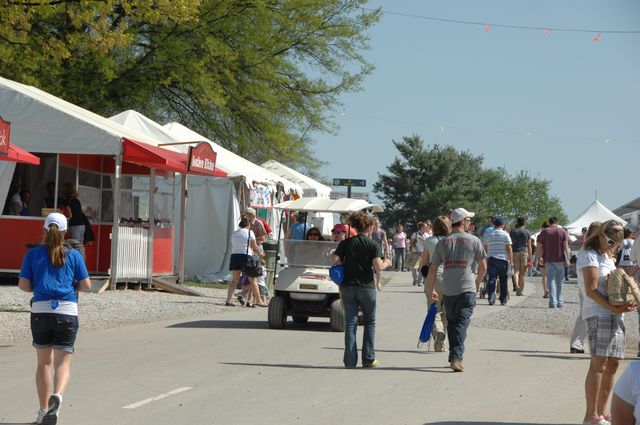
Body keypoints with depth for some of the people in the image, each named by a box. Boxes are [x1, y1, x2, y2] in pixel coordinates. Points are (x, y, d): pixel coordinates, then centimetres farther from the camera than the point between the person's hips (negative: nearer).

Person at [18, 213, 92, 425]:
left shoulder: (33, 254, 3)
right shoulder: (73, 255, 2)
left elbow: (23, 285, 0)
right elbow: (86, 285, 3)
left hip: (40, 311, 1)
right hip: (67, 312, -1)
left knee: (44, 362, 14)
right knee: (63, 362, 0)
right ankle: (57, 396, -29)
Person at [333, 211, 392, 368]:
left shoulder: (345, 243, 3)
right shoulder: (373, 245, -5)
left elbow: (335, 261, -5)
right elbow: (378, 267, -14)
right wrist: (386, 263, 7)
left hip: (348, 286, 2)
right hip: (366, 286, -2)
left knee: (350, 323, 4)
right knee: (369, 323, 13)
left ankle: (350, 360, -1)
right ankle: (368, 359, 11)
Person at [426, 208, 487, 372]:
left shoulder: (442, 242, 5)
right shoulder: (474, 241, 0)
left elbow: (432, 269, 5)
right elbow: (483, 267, 6)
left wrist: (431, 291, 16)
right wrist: (478, 283, 24)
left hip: (447, 292, 3)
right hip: (467, 290, -3)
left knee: (451, 324, 15)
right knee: (462, 324, -6)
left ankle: (454, 357, 22)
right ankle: (456, 358, -19)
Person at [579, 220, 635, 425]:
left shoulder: (608, 257, 22)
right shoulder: (590, 255, -5)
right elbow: (591, 289, -15)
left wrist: (625, 304, 2)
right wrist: (613, 308, -22)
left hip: (615, 314, 9)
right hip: (598, 313, -9)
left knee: (612, 365, 9)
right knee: (598, 364, -13)